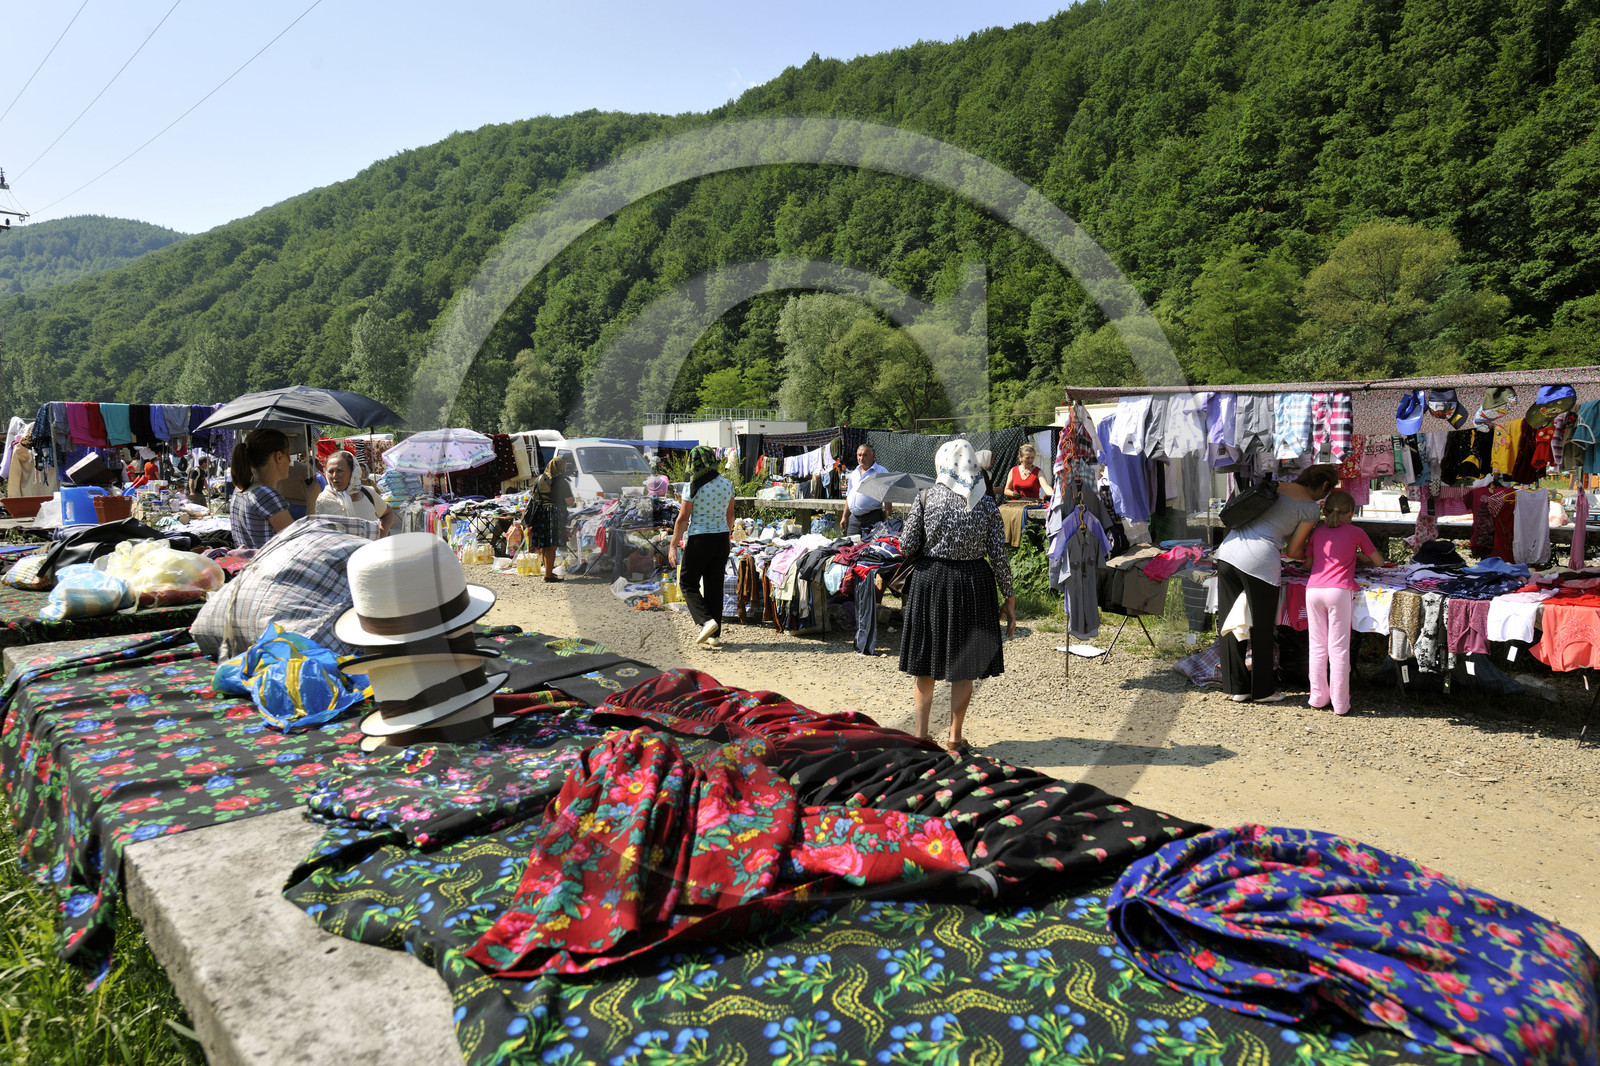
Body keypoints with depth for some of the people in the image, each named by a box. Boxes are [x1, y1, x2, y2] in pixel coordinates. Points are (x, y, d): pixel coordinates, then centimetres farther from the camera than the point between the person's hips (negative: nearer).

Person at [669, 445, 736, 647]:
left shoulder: (693, 487, -12)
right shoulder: (727, 484, 4)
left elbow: (683, 518, -10)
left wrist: (673, 546, -4)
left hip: (699, 539, -5)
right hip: (721, 538, 5)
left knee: (688, 583, 9)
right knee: (714, 586, 11)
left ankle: (706, 621, -10)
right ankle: (714, 635, 13)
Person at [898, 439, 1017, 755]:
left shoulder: (925, 498, -4)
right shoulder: (986, 503, -3)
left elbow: (907, 547, -6)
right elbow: (999, 556, -4)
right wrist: (1009, 599, 3)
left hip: (930, 579, 0)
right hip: (972, 583, 0)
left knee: (924, 663, 12)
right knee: (964, 664, 11)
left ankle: (921, 736, 17)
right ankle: (954, 738, 17)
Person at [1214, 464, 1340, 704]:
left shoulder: (1273, 486, 20)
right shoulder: (1310, 508, 3)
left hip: (1228, 549, 6)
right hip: (1258, 560, -6)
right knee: (1262, 629, 10)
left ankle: (1236, 687, 21)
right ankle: (1263, 690, 23)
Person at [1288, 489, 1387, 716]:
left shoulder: (1316, 532, 19)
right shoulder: (1355, 532, 12)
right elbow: (1379, 561, 21)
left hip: (1313, 590, 3)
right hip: (1339, 591, -3)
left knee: (1317, 646, 10)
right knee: (1339, 648, 0)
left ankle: (1318, 698, 13)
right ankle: (1340, 703, 2)